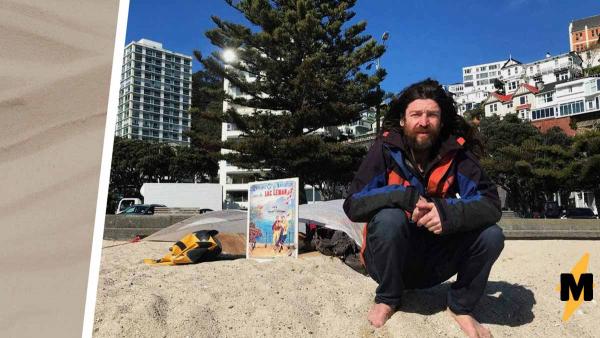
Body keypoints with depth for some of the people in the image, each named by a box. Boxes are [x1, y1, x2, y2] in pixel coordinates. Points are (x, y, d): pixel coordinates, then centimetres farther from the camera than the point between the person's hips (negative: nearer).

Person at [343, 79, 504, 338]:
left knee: (491, 234, -19)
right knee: (389, 218, -32)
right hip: (391, 260, -2)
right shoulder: (385, 149, -13)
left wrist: (450, 212, -36)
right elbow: (353, 205, -19)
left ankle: (461, 307, 6)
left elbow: (491, 204, -16)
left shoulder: (455, 153, -8)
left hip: (434, 263, 2)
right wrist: (405, 196, -34)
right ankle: (387, 299, -4)